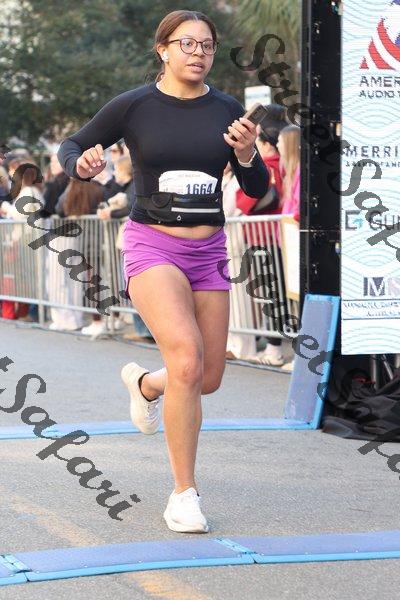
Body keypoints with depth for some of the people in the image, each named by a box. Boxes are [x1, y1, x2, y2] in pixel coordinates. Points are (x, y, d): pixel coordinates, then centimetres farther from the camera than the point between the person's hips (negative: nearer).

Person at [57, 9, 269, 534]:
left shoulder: (227, 111, 3)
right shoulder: (133, 107, -5)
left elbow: (257, 190, 6)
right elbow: (70, 147, 7)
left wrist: (247, 153, -14)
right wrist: (83, 166, -16)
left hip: (208, 252, 4)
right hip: (152, 247, -4)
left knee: (208, 379, 9)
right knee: (186, 359, -25)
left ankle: (144, 383, 45)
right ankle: (184, 495, -15)